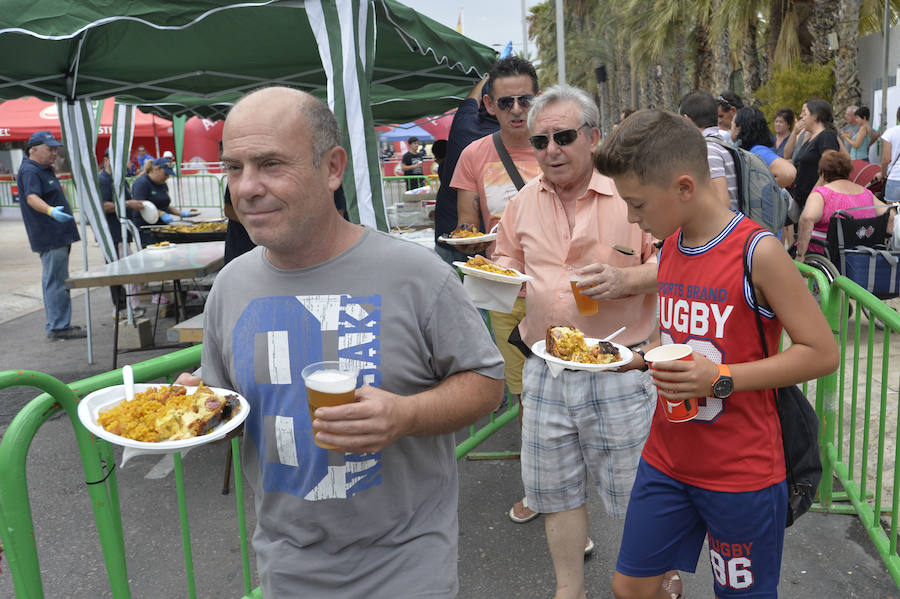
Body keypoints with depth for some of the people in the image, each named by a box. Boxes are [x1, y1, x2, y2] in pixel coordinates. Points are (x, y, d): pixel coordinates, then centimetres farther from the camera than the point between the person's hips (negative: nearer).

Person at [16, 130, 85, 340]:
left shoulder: (43, 170, 19)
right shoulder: (29, 171, -14)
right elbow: (32, 197, -31)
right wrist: (50, 211, -49)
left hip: (58, 235, 11)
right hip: (50, 236, -11)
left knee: (54, 280, 14)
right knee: (56, 281, -9)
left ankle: (56, 324, 21)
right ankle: (58, 326, -6)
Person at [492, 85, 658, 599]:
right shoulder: (524, 200, 7)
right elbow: (510, 258, 19)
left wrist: (624, 279, -22)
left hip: (619, 369, -4)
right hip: (545, 370, 5)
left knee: (637, 494, 10)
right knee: (555, 489, 16)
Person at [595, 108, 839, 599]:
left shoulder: (757, 253, -18)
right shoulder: (668, 245, 3)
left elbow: (821, 352, -15)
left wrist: (721, 379, -23)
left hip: (741, 471, -5)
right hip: (666, 460, 6)